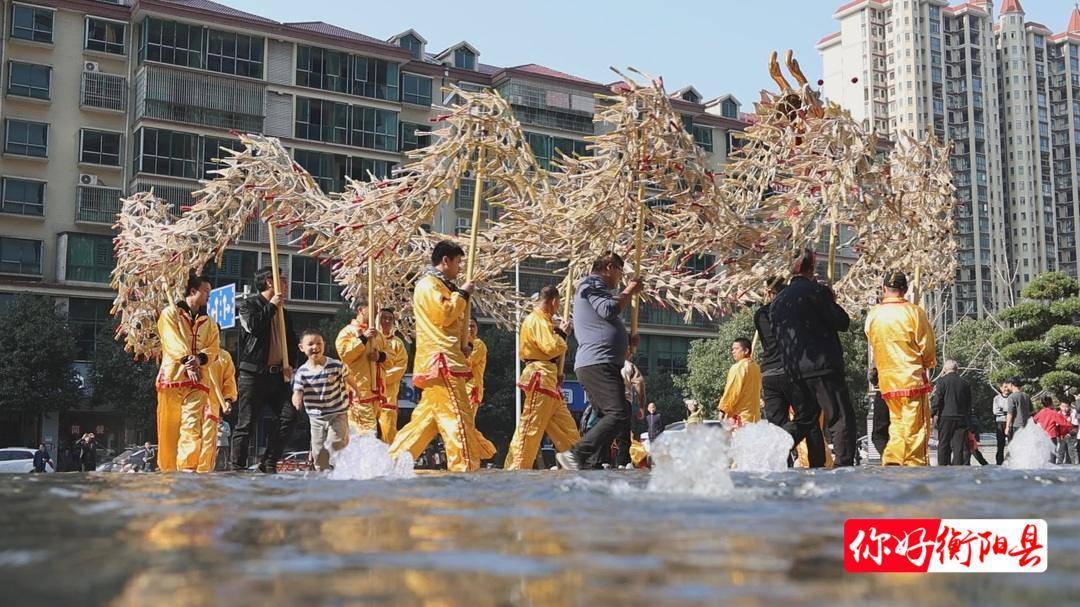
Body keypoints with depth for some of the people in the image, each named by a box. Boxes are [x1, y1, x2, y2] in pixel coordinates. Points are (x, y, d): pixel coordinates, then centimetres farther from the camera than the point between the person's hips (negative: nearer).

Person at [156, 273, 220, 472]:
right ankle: (167, 470, 6)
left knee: (192, 425, -13)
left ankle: (187, 469, -23)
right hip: (172, 375, -2)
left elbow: (214, 349, 9)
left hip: (198, 380, 2)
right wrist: (187, 360, -20)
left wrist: (199, 359, -12)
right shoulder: (170, 313, 10)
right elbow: (173, 341, -6)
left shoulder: (209, 323, 22)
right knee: (169, 427, -1)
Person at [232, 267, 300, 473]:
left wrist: (291, 364, 8)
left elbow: (292, 342, 24)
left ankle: (269, 462, 6)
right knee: (246, 424, -5)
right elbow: (253, 325, -19)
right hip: (253, 374, -6)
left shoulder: (284, 313, 20)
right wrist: (271, 306, -11)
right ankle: (238, 468, 2)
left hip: (278, 374, 6)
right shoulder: (248, 305, 1)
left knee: (289, 415, -5)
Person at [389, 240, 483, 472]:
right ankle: (466, 468, -16)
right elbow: (444, 314, -19)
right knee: (457, 417, -13)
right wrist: (462, 294, -6)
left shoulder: (440, 285, 26)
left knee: (426, 418, 11)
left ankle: (393, 461, 14)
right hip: (441, 362, -10)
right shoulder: (428, 284, -6)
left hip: (443, 361, 10)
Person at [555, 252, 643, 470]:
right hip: (598, 364, -11)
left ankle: (590, 467, 3)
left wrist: (626, 342, 25)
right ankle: (575, 454, -27)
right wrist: (629, 292, -3)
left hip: (597, 364, 11)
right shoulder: (592, 283, -1)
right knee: (618, 415, -22)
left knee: (607, 418, 9)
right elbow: (609, 310, -18)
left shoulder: (596, 287, 30)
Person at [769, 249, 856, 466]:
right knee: (841, 417, -4)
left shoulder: (777, 301, 15)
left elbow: (775, 336, 18)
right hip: (823, 365, -6)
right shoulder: (817, 291, -5)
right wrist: (833, 302, 14)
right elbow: (842, 322, -2)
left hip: (793, 370, 6)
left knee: (805, 419, 17)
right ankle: (844, 465, -13)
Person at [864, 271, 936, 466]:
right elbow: (927, 347, -2)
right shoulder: (914, 312, -8)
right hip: (912, 378, -4)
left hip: (887, 380, 4)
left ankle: (891, 460, 2)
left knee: (897, 424, 15)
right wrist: (929, 365, 16)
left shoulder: (872, 315, 4)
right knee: (915, 429, 1)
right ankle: (916, 465, 1)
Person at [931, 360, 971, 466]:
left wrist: (932, 414, -2)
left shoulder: (943, 380, -4)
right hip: (962, 418, 3)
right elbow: (969, 404, 15)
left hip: (946, 418, -3)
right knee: (958, 446, 4)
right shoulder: (965, 383, 10)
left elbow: (937, 399, -9)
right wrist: (968, 421, 20)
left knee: (943, 445, 2)